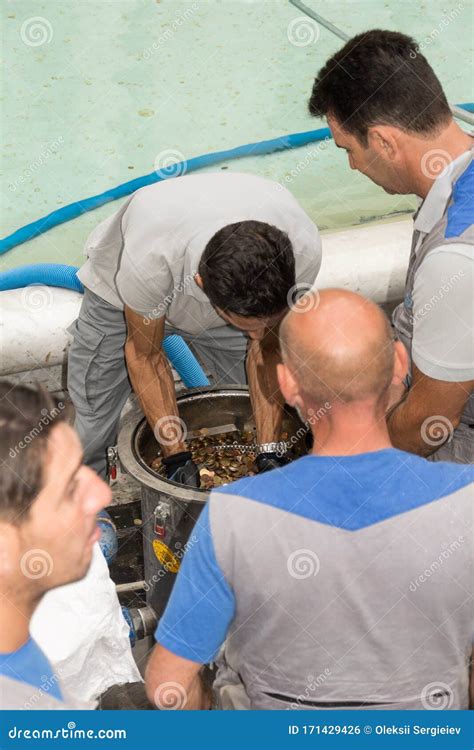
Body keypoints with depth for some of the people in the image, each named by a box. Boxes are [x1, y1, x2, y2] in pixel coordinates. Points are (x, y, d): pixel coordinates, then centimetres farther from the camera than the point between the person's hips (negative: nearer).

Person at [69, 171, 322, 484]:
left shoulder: (301, 249, -35)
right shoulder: (148, 260, -44)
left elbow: (267, 346, -18)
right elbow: (145, 355, -24)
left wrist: (270, 453, -22)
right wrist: (177, 457, -26)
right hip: (121, 299, -2)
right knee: (89, 437, -4)